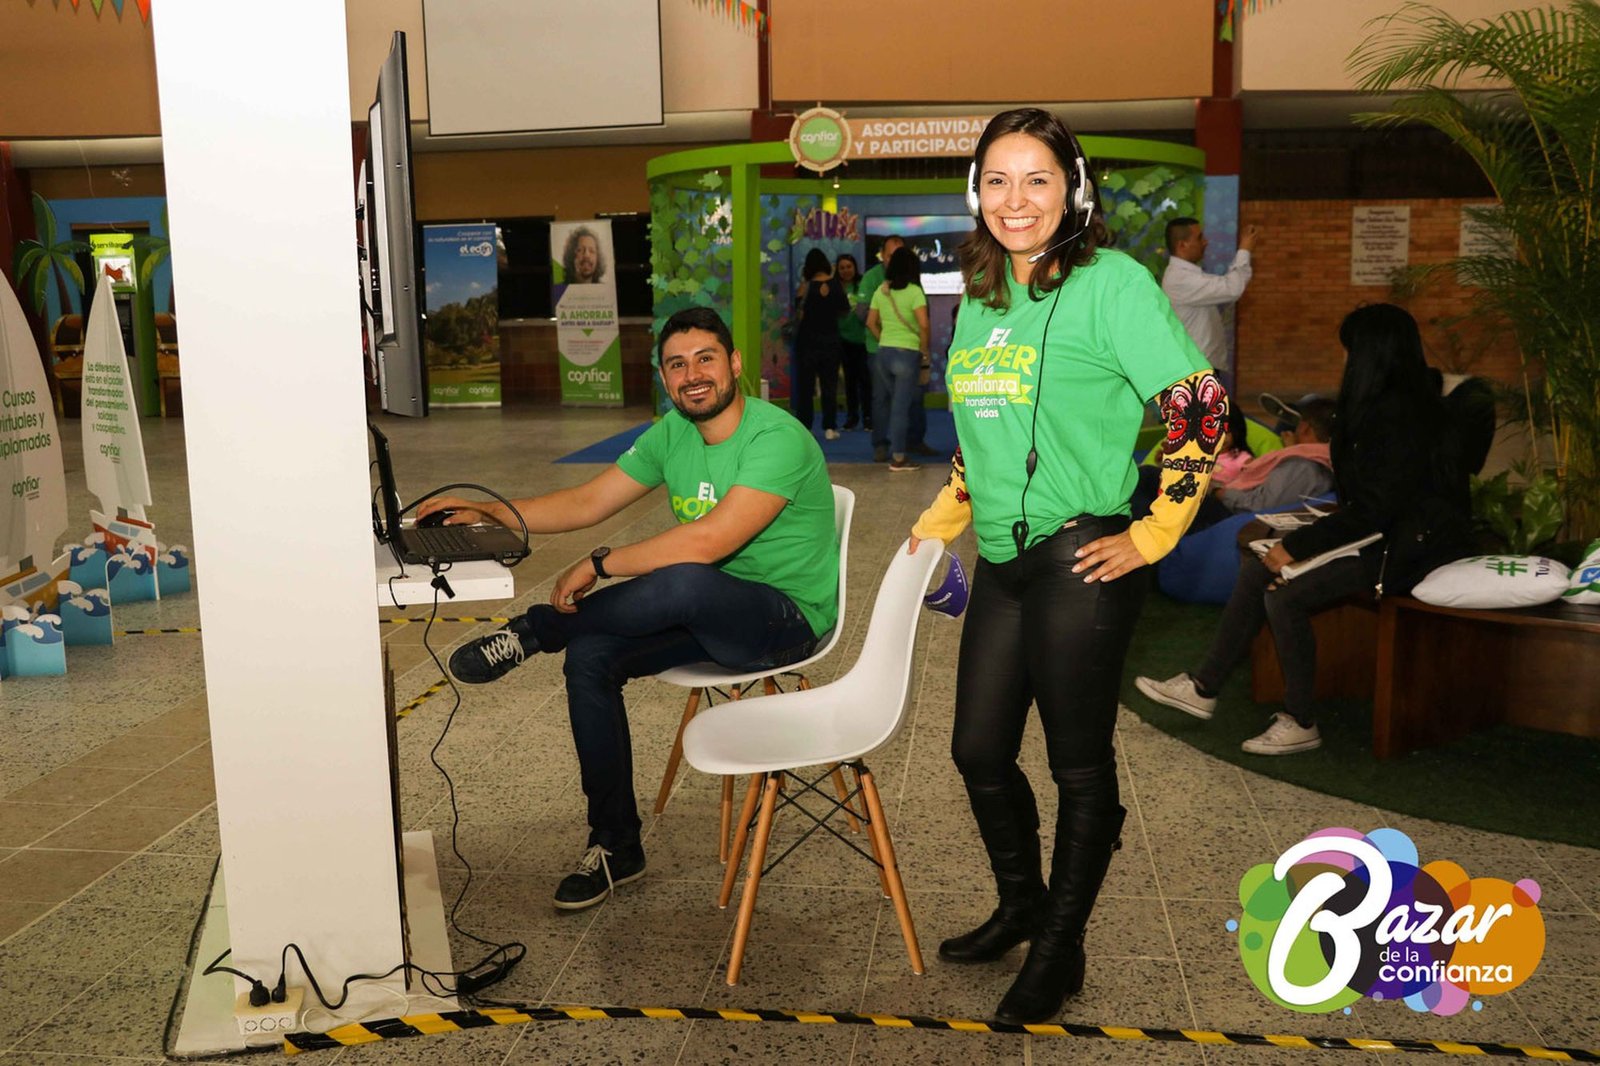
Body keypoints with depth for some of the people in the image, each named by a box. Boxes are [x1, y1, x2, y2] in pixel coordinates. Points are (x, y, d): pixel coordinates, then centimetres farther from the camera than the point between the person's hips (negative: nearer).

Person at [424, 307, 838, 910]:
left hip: (787, 617, -8)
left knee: (686, 581, -38)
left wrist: (598, 566, -24)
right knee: (588, 657, -13)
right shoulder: (672, 434, 5)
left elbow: (709, 541, -31)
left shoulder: (777, 439, -21)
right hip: (706, 613, 8)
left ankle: (533, 633, -11)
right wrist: (491, 512, -4)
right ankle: (616, 848, 0)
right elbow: (588, 503, 8)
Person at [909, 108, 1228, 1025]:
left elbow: (1200, 404, -15)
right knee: (979, 750, 16)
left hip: (1080, 558, -8)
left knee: (1080, 766, 7)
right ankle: (1022, 906, 41)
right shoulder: (982, 296, 13)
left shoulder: (1110, 280, -10)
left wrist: (1155, 535, -15)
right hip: (1001, 562, 8)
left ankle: (1061, 951, 25)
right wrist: (939, 521, 17)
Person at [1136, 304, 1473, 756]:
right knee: (1256, 570, 1)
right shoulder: (1382, 405, 11)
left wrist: (1295, 546, -18)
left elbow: (1373, 511, -23)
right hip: (1384, 535, 10)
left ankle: (1301, 723, -9)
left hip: (1408, 549, -10)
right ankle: (1204, 687, 6)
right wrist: (1300, 539, 4)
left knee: (1285, 595, -22)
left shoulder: (1396, 416, -20)